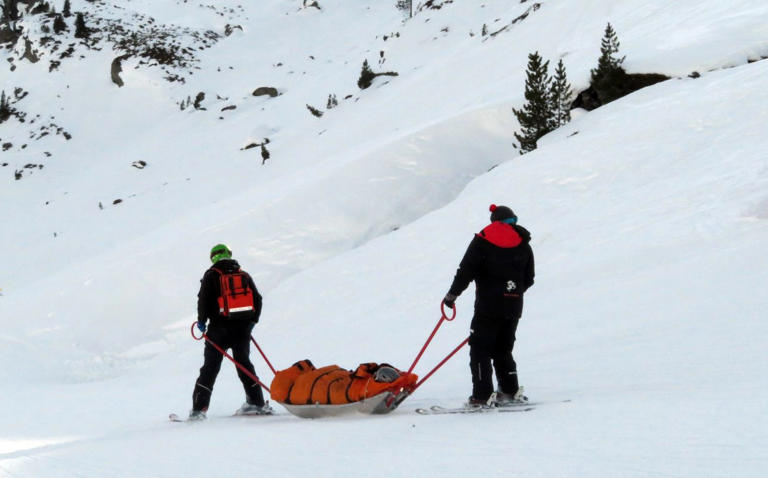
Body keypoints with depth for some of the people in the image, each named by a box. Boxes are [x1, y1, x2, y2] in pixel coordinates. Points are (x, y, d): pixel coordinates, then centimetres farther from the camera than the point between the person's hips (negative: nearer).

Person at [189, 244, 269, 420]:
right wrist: (251, 321, 23)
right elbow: (257, 299, 11)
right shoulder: (244, 275, 11)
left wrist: (202, 321, 2)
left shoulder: (212, 275, -2)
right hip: (243, 327, 3)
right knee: (244, 364, 17)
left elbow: (204, 300, -10)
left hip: (220, 327, -3)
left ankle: (199, 408, -6)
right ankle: (257, 402, 16)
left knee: (210, 367, 0)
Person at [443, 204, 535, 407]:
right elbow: (528, 279, 14)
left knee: (480, 349, -1)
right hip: (514, 307, 5)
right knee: (503, 349, 17)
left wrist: (452, 294, 1)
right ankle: (510, 391, 14)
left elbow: (466, 271, -8)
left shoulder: (482, 241, -3)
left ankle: (482, 395, -8)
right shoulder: (523, 244, 9)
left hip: (488, 306, -5)